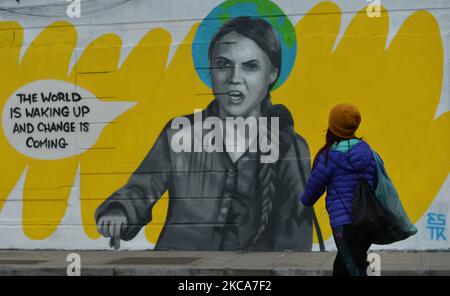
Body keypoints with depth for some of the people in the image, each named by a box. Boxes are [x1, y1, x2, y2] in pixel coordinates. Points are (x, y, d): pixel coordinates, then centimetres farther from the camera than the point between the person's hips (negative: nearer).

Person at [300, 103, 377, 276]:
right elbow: (378, 183, 10)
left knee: (356, 270, -10)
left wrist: (305, 200, 25)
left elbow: (315, 186, 4)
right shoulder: (366, 150, 7)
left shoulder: (329, 156, -8)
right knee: (340, 267, 23)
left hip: (344, 224, -7)